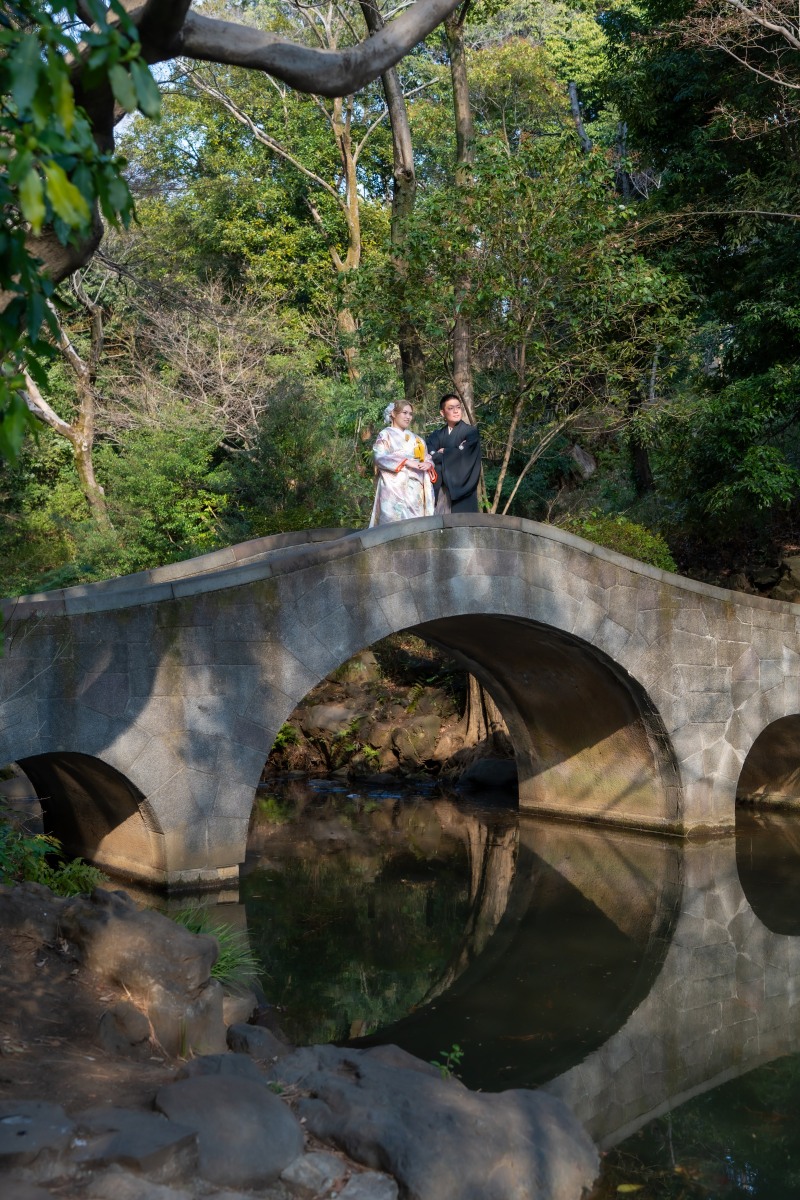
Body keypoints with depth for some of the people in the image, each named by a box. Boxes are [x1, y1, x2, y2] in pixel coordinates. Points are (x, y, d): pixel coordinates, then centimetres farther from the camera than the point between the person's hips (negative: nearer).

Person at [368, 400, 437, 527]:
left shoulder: (416, 439, 24)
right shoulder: (385, 435, 7)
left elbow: (427, 459, 18)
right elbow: (379, 457, -9)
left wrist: (428, 464, -7)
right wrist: (406, 462, -16)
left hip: (415, 490, 5)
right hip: (395, 488, -5)